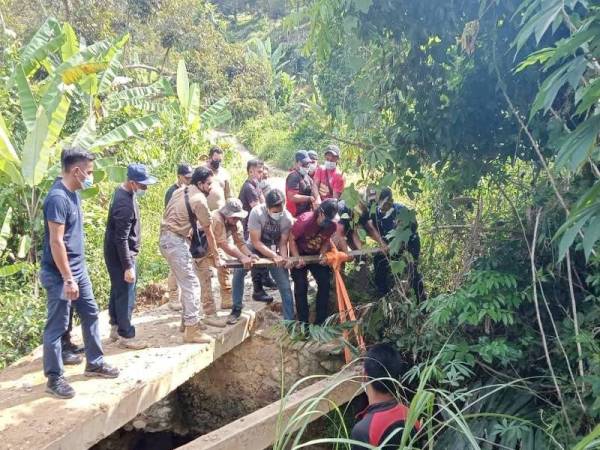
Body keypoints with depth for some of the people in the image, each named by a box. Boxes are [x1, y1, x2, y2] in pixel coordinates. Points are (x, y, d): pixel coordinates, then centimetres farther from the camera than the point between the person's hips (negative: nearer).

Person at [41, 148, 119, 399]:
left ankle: (94, 364, 31)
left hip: (79, 269, 10)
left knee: (90, 314, 17)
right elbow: (56, 242, -24)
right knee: (57, 326, 2)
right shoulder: (57, 198, -23)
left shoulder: (73, 193, 7)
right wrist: (68, 280, -23)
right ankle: (54, 378, 15)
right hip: (60, 275, -10)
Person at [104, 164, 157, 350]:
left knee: (117, 291, 18)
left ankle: (116, 327, 30)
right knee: (126, 295, -2)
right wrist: (128, 266, -26)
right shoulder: (125, 204, -27)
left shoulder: (124, 192, 5)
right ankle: (126, 336, 8)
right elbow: (121, 239, -27)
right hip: (120, 255, -10)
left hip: (117, 253, 10)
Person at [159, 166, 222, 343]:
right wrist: (216, 257, 4)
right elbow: (208, 232, -5)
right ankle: (191, 330, -5)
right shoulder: (200, 200, -12)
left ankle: (188, 319, 28)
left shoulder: (180, 191, 14)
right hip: (175, 241, -9)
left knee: (186, 282, 19)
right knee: (192, 284, -6)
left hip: (167, 238, 9)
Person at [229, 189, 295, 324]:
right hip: (256, 249, -1)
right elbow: (256, 242, -26)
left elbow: (283, 243, -13)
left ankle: (289, 321, 6)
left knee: (286, 287, -6)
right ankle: (237, 309, -3)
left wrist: (283, 258, -33)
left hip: (275, 252, 1)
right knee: (238, 271, -21)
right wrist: (274, 256, -36)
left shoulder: (287, 218, -22)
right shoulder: (257, 212, -29)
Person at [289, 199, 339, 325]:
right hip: (299, 254, -4)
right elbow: (292, 239, -19)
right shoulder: (305, 221, -31)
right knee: (301, 286, -9)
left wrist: (322, 254, -17)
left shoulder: (332, 225, -17)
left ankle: (321, 321, 7)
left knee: (325, 282, -5)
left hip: (316, 255, 4)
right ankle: (303, 322, 3)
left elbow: (326, 240, 1)